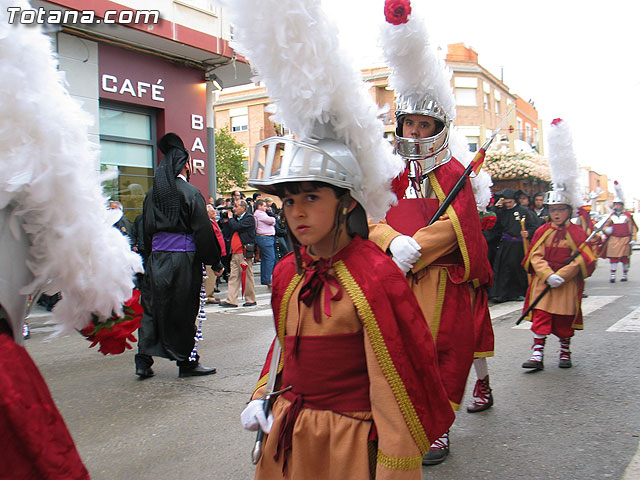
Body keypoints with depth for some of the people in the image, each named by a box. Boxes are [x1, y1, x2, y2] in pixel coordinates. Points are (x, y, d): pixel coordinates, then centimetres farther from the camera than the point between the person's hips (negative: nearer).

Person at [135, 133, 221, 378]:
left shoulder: (152, 193, 8)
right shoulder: (190, 192, -9)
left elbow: (147, 231, 12)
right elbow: (203, 231, -10)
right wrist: (214, 259, -3)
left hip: (156, 258, 5)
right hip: (184, 258, -5)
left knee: (152, 307, 11)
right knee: (184, 310, 3)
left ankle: (144, 360, 10)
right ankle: (186, 361, 13)